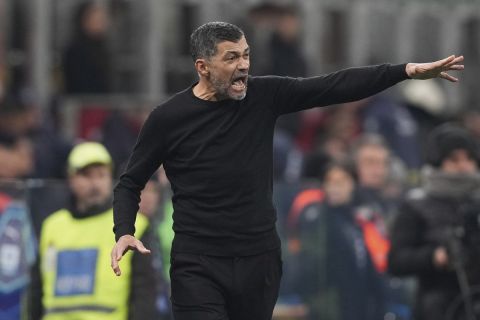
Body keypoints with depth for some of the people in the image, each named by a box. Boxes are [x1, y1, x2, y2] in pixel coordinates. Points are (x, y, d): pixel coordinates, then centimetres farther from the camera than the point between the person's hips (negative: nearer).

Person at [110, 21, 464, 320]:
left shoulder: (263, 96, 2)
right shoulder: (168, 119, -5)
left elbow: (334, 87, -3)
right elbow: (130, 183, 5)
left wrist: (408, 70, -11)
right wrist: (124, 232, -13)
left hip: (260, 261, 3)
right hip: (198, 265, -3)